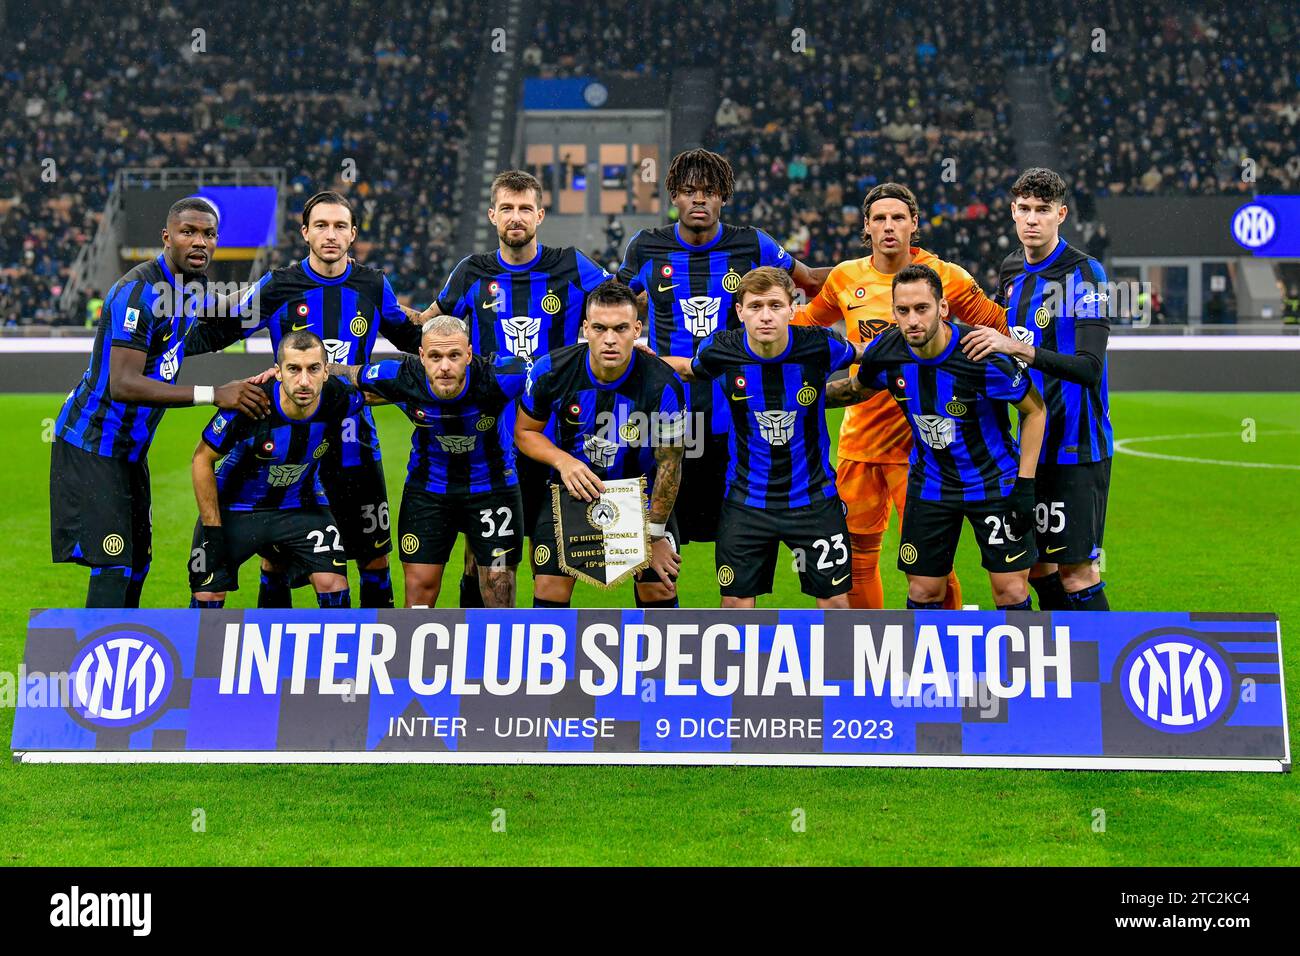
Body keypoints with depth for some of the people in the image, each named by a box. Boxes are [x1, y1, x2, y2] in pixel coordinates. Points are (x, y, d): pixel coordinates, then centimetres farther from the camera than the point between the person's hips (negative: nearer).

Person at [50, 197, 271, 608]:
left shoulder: (195, 285, 4)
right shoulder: (139, 291, -24)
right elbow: (122, 385, -33)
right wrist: (213, 394, -37)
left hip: (131, 448, 9)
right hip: (92, 445, -9)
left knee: (136, 562, 14)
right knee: (112, 567, -14)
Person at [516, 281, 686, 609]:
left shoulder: (663, 386, -25)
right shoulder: (551, 369, -20)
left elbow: (669, 463, -13)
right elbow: (525, 432, -3)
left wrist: (654, 534, -9)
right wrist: (563, 461, -23)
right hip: (574, 486, 1)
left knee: (658, 588, -4)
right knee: (549, 588, -4)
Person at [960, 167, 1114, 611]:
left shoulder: (1084, 273, -12)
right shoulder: (1011, 271, 10)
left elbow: (1089, 367, -22)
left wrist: (1019, 349, -32)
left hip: (1076, 445, -7)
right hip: (1030, 442, 7)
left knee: (1076, 571, -7)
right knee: (1036, 565, 11)